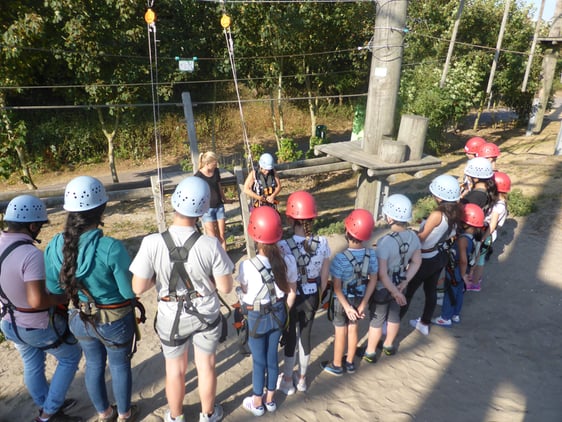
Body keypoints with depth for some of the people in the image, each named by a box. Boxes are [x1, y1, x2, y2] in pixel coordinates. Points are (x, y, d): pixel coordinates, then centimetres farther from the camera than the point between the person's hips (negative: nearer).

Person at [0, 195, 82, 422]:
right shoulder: (31, 254, -35)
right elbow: (37, 300, -39)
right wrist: (64, 296, -22)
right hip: (40, 326, -8)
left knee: (32, 365, 27)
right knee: (71, 357, 18)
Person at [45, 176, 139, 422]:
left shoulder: (55, 245, -16)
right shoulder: (111, 247, -32)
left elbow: (54, 287, -1)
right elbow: (131, 292, -23)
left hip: (81, 319, 5)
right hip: (115, 321, -4)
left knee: (94, 365, 27)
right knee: (120, 366, 21)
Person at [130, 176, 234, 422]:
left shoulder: (152, 243, -26)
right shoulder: (211, 245, -25)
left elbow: (138, 288, -18)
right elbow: (226, 288, -16)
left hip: (172, 318, 0)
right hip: (206, 315, 0)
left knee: (175, 370, 24)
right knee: (206, 367, 22)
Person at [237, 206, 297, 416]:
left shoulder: (247, 265, -29)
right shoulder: (288, 260, -17)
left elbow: (244, 290, -8)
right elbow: (291, 292, -3)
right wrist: (284, 312, 13)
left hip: (256, 317, -3)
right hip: (278, 314, 3)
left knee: (259, 361, 17)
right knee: (272, 357, 22)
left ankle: (257, 403, 39)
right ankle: (270, 399, 43)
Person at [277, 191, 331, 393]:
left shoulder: (283, 246, -26)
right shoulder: (322, 243, -15)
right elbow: (324, 277, -4)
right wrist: (317, 296, 13)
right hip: (311, 297, 3)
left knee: (290, 338, 18)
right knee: (306, 336, 21)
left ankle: (288, 381, 38)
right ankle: (302, 379, 42)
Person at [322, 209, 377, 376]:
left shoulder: (340, 258, -29)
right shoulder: (371, 254, -15)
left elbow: (337, 287, -24)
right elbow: (373, 280, -8)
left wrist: (347, 307, -14)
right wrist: (363, 303, -4)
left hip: (342, 300, -4)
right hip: (360, 298, 4)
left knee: (340, 332, 14)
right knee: (353, 329, 21)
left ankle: (336, 365, 34)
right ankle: (350, 363, 40)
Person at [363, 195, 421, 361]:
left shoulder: (385, 242, -32)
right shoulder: (413, 237, -11)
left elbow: (382, 274, -30)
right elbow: (416, 262, -1)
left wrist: (395, 292, -18)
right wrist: (404, 282, -4)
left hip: (382, 288, -6)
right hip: (399, 285, 6)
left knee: (376, 321, 14)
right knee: (394, 316, 25)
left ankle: (370, 353, 33)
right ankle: (388, 346, 47)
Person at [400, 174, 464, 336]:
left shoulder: (437, 214, -31)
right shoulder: (456, 211, -8)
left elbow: (421, 237, -20)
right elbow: (450, 234, 5)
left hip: (426, 259, -7)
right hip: (441, 256, 7)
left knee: (408, 292, 9)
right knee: (431, 290, 23)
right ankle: (424, 324, 41)